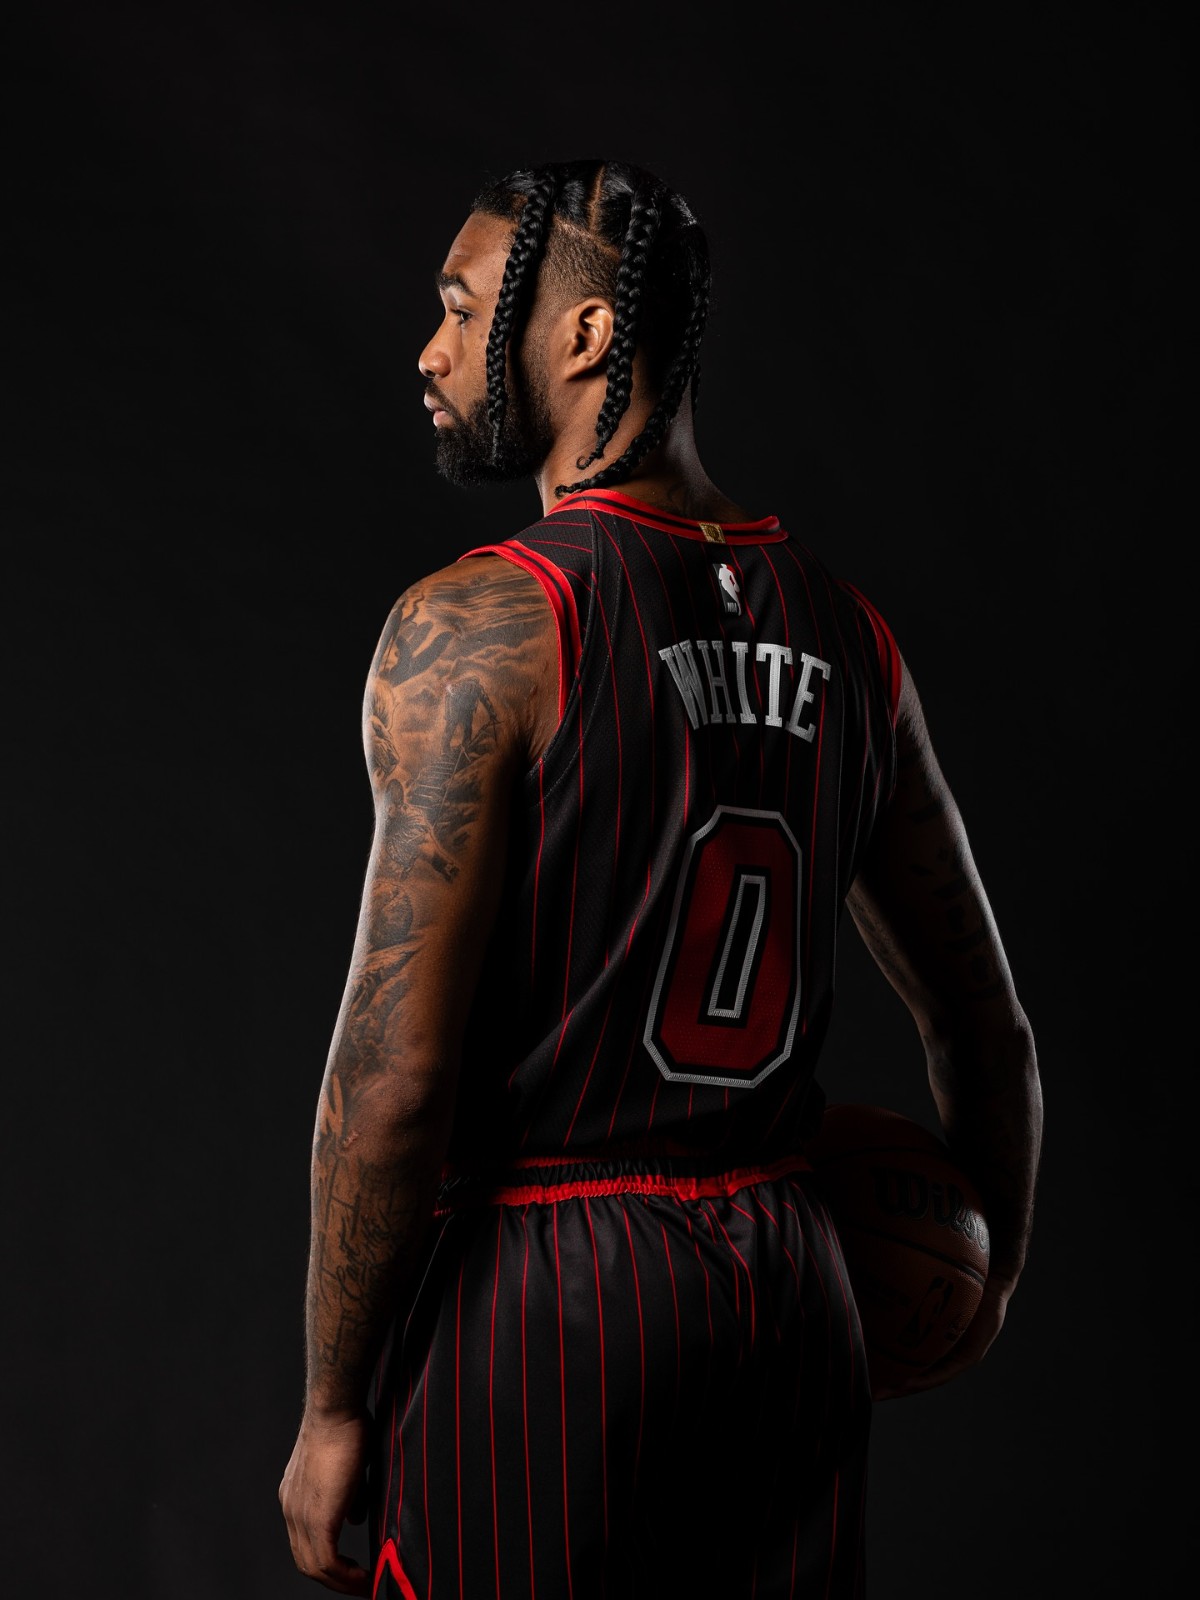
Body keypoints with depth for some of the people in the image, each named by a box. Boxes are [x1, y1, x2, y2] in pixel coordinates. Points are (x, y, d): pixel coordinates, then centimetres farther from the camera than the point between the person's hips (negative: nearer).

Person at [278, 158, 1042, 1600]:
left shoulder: (477, 625, -12)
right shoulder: (845, 632, 6)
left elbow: (395, 1063, -17)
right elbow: (984, 1025, 12)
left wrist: (332, 1410, -7)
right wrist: (990, 1271, 29)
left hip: (537, 1288, -5)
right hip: (788, 1278, 6)